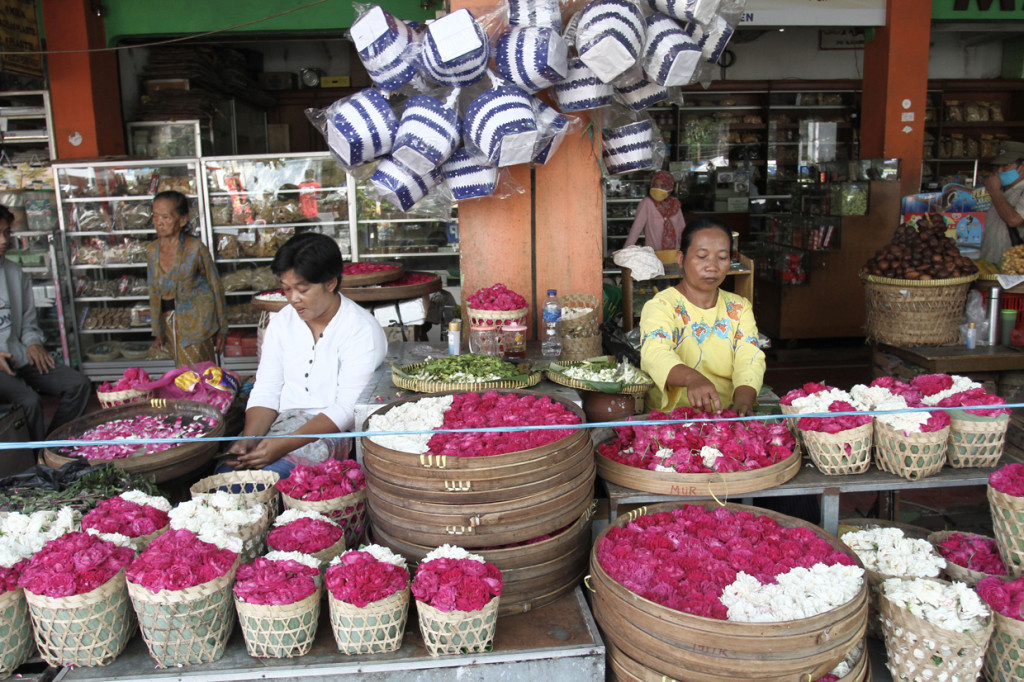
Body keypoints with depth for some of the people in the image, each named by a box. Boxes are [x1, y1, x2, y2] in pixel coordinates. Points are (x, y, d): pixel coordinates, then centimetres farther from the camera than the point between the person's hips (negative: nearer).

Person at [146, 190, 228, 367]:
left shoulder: (195, 248, -11)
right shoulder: (152, 250, 3)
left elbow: (215, 286, -4)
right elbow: (154, 291, 12)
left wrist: (221, 328, -1)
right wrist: (158, 332, 14)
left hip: (197, 321, -5)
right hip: (169, 321, 5)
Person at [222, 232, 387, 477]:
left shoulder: (363, 330, -10)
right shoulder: (282, 321, 10)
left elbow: (349, 408, -16)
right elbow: (265, 391, 7)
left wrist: (287, 443, -25)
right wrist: (249, 438, -12)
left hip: (336, 430, -5)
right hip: (284, 421, 5)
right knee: (227, 470, -21)